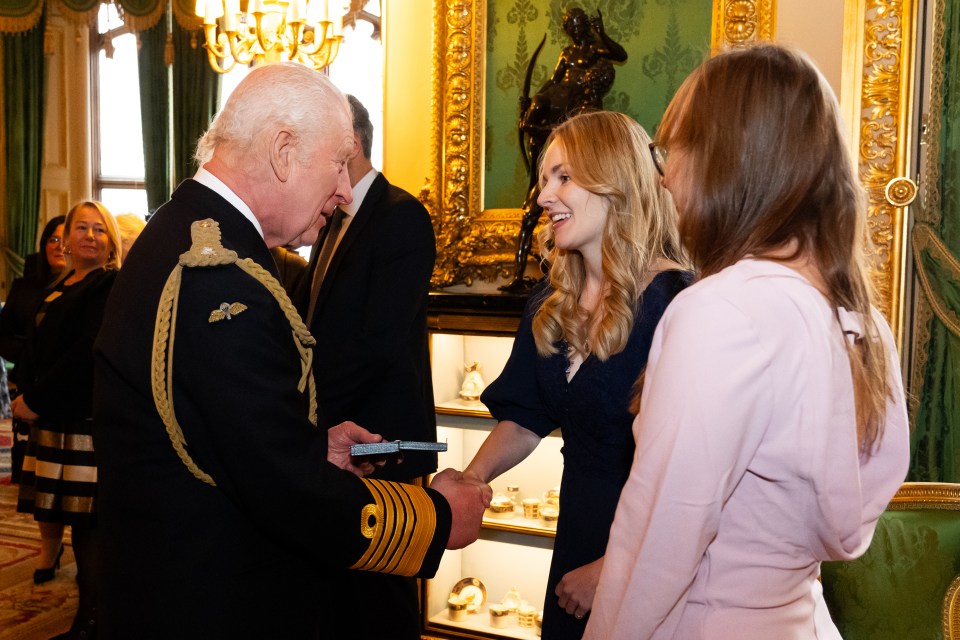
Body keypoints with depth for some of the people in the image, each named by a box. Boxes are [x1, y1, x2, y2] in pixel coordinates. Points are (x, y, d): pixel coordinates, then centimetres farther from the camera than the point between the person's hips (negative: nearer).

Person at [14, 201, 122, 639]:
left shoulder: (111, 286, -8)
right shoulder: (58, 289, 19)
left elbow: (88, 352, -16)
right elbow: (41, 352, 19)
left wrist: (35, 399, -12)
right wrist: (30, 395, 4)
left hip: (88, 418, -8)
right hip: (54, 417, 8)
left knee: (86, 520, -3)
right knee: (57, 511, 9)